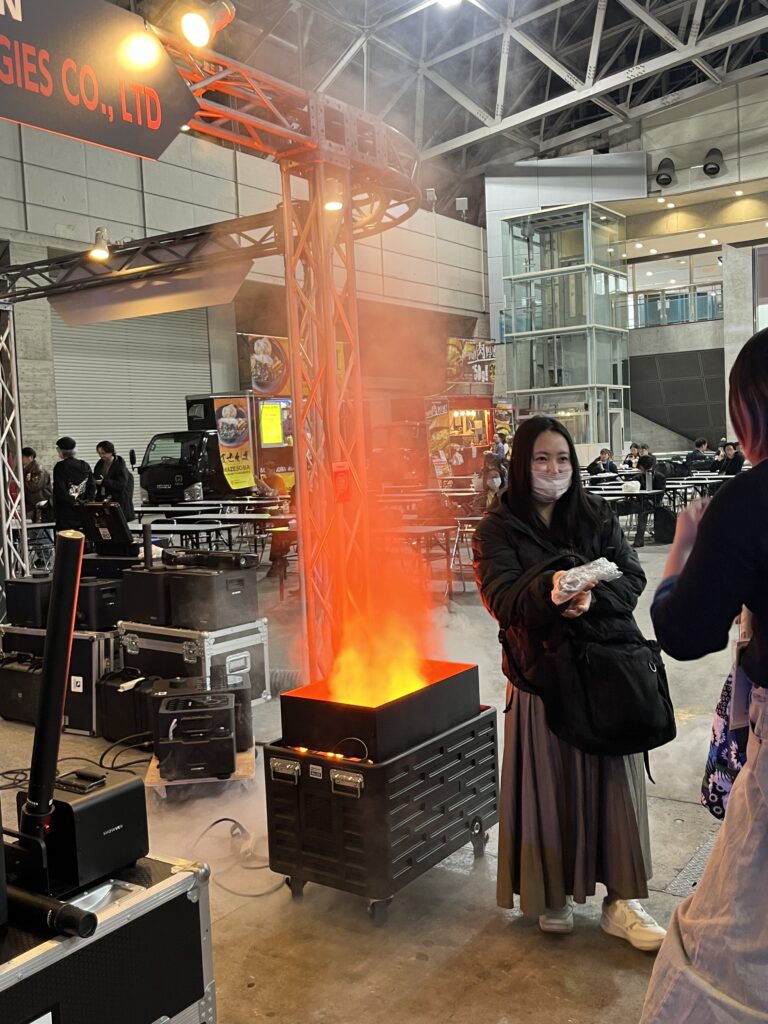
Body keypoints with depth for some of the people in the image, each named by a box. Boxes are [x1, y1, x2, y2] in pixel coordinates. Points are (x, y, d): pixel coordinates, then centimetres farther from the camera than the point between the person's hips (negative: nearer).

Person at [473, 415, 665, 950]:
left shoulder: (597, 515, 7)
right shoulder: (498, 528, -1)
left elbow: (633, 579, 0)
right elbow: (502, 597, -13)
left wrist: (592, 597, -21)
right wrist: (550, 587, -33)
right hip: (542, 671, -2)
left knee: (615, 780, 4)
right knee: (550, 782, 5)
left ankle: (621, 900, 17)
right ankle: (555, 893, 25)